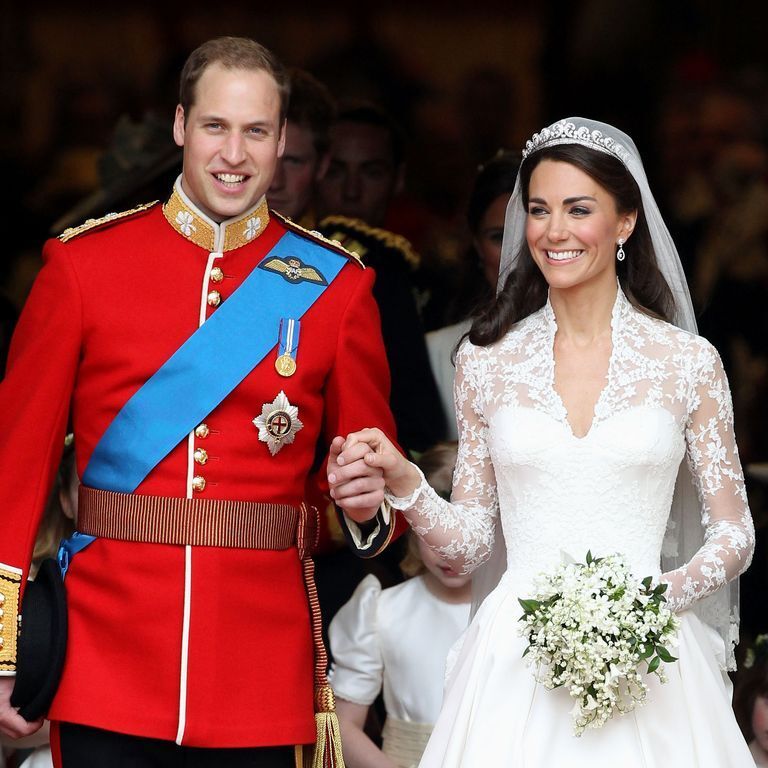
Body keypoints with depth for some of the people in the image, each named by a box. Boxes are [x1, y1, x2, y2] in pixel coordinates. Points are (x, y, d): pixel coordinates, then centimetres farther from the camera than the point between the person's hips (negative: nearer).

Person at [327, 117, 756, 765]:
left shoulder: (689, 362, 2)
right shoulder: (487, 360, 6)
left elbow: (733, 534, 6)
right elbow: (470, 540, 9)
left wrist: (661, 595, -12)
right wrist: (403, 485, -10)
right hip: (517, 658, 1)